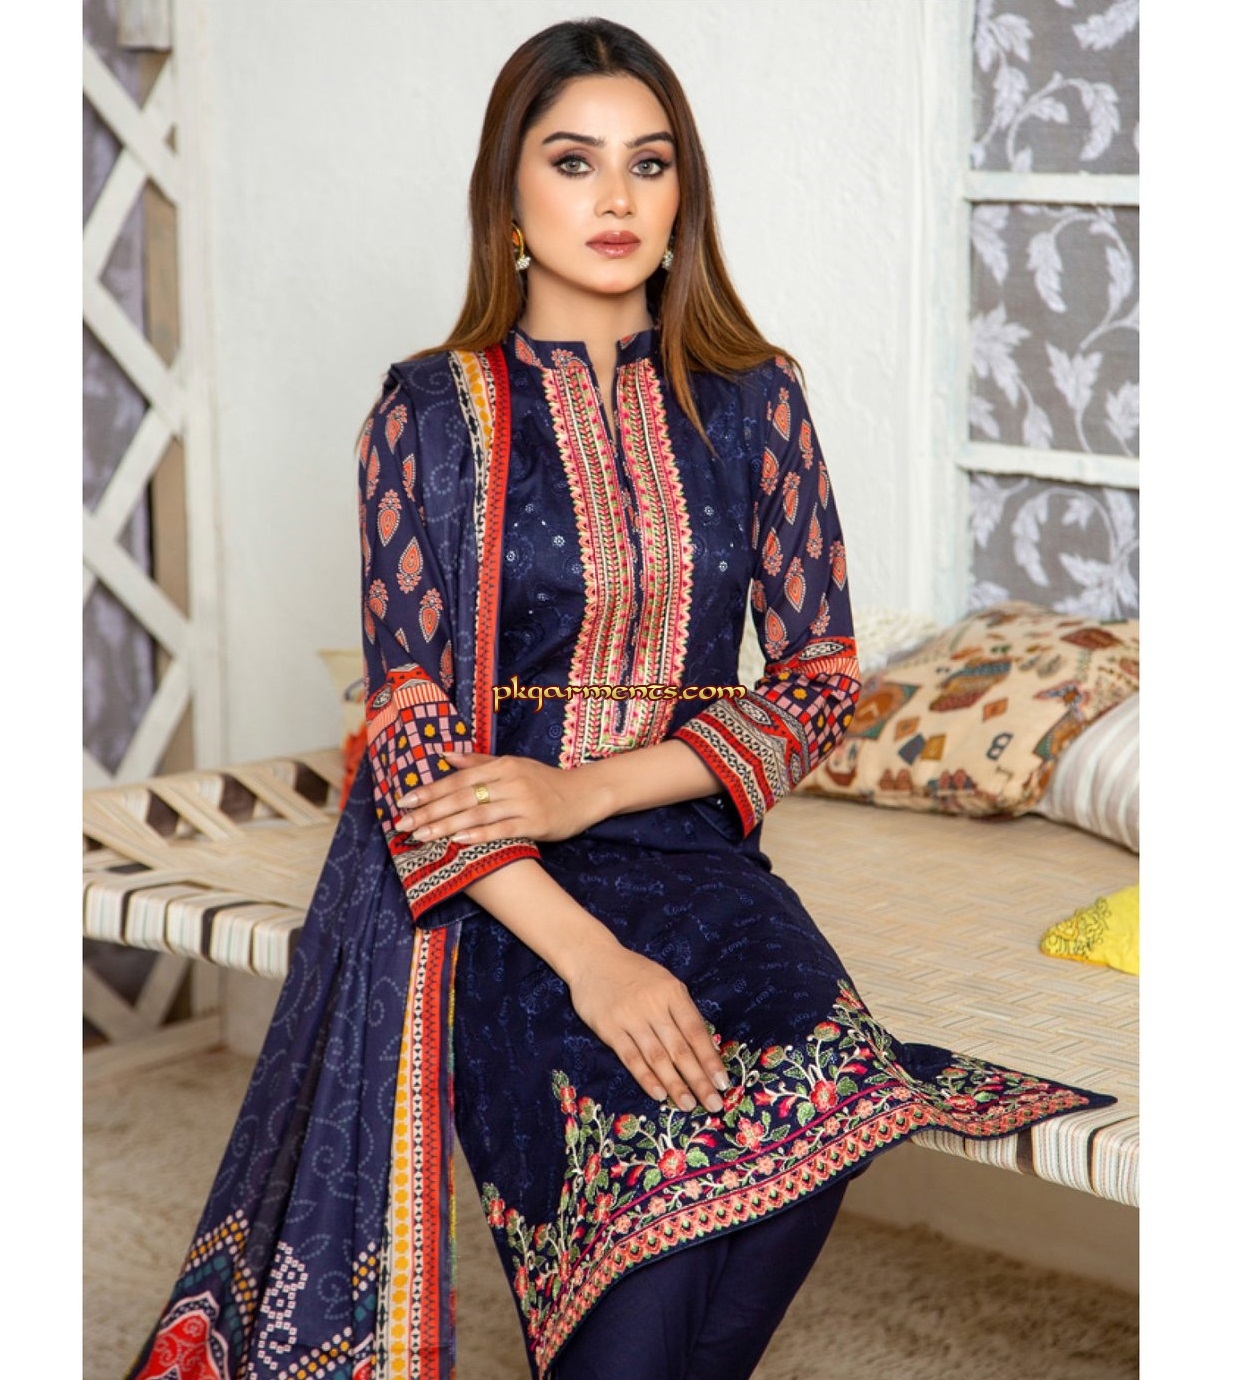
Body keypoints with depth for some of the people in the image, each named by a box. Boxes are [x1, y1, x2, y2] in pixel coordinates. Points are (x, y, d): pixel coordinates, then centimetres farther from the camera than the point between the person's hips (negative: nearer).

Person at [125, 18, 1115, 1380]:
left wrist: (589, 788, -10)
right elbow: (407, 722, -5)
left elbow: (821, 680, 5)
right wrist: (587, 956, -18)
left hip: (687, 845, 3)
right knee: (683, 1142, -30)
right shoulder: (432, 413, 1)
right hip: (480, 893, -2)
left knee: (820, 1088, -28)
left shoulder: (750, 401, 8)